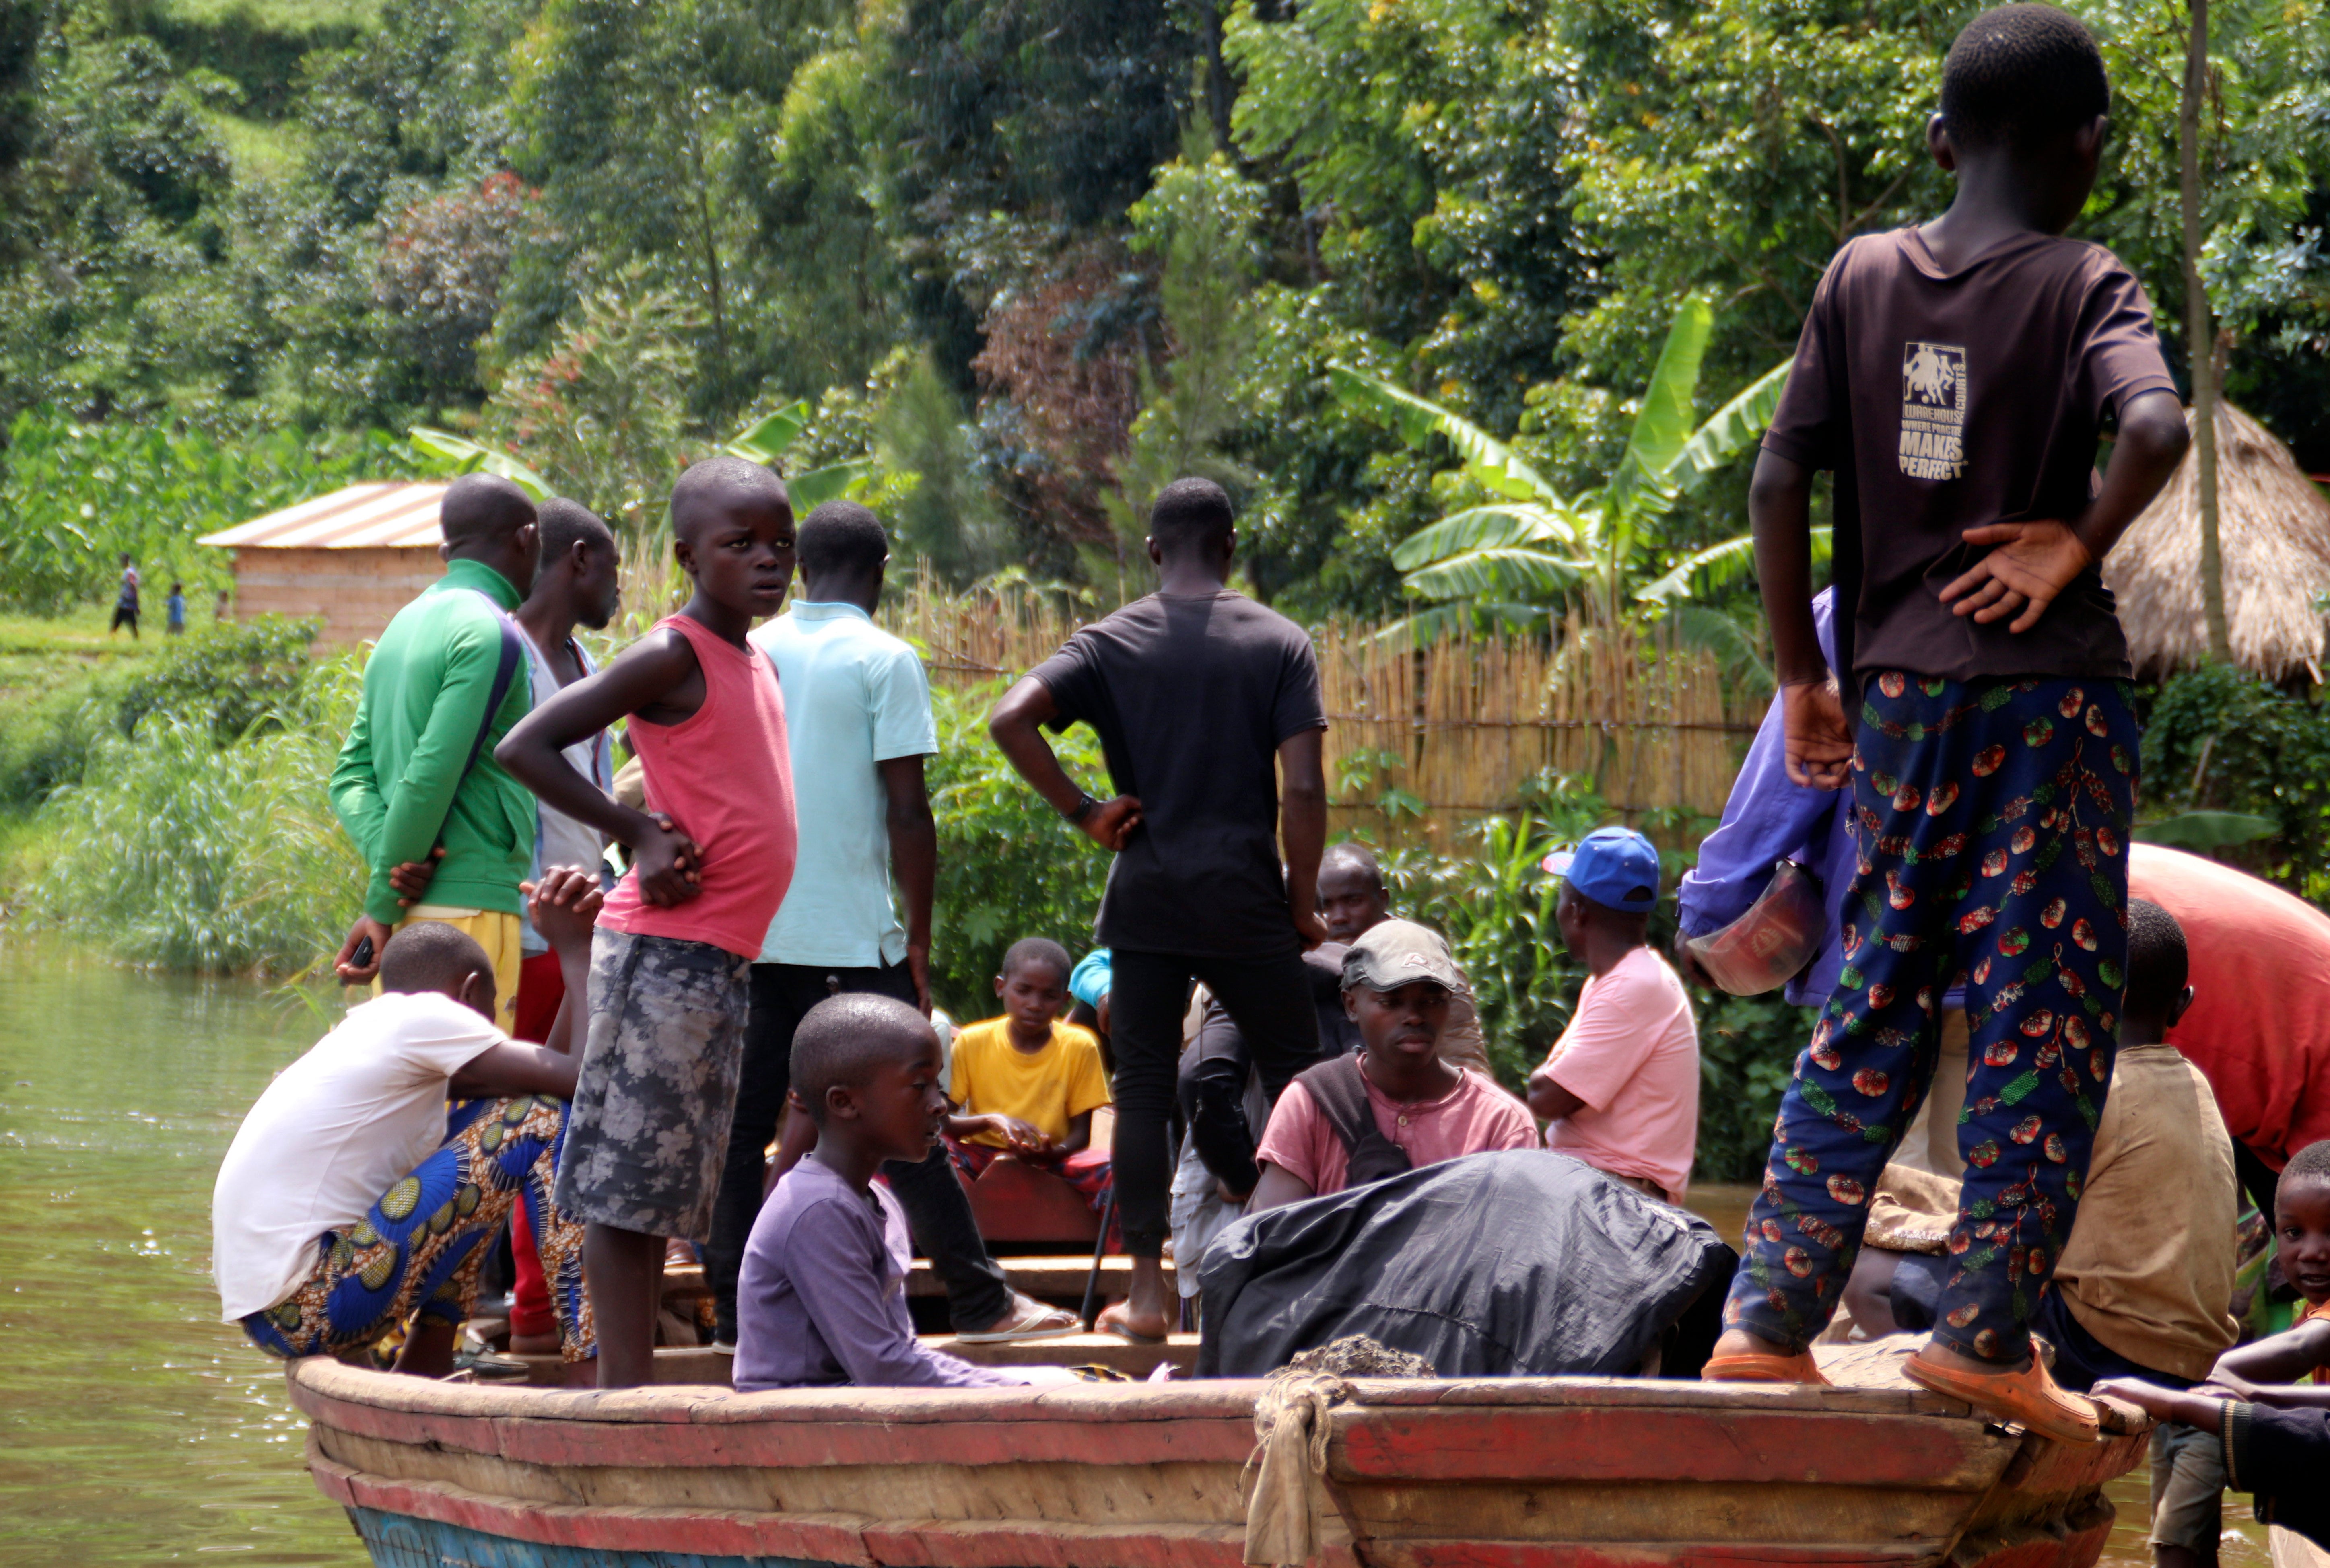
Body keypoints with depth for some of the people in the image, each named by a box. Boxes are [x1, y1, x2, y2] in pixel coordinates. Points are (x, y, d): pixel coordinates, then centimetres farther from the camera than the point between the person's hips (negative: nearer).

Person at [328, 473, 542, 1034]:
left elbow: (351, 774, 12)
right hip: (470, 904, -8)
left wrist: (388, 857, -5)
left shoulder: (402, 628, 17)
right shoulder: (490, 634, -9)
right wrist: (383, 903, -10)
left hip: (408, 917, 8)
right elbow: (432, 775, -16)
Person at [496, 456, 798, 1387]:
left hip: (725, 960, 9)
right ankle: (624, 1393, -9)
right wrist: (638, 834, -15)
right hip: (665, 953, -9)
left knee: (668, 1188, 10)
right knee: (627, 1182, -7)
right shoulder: (673, 657, -9)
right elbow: (524, 747, -16)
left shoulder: (756, 667, 16)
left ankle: (634, 1392, 13)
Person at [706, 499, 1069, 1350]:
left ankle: (734, 1308, 5)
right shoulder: (883, 660, -5)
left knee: (743, 1122, 6)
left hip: (749, 929, 5)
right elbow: (907, 811, -9)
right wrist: (920, 937, -3)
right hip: (850, 935, -4)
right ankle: (980, 1301, 6)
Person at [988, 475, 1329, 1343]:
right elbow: (1305, 790, -7)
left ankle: (1147, 1292, 4)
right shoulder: (1278, 642, 0)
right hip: (1245, 894, -1)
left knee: (1143, 1087, 6)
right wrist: (1303, 904, 2)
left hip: (1145, 895, 1)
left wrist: (1083, 810, -4)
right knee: (1293, 1075, 10)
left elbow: (1010, 719, -13)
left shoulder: (1112, 643, 2)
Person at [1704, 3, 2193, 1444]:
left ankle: (1770, 1320, 8)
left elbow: (1779, 479, 3)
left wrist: (1803, 677, 10)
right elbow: (2157, 429, -25)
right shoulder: (2084, 286, -6)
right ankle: (1987, 1331, -1)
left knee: (1876, 1010, 12)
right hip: (2052, 684, -4)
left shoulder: (1864, 277, 6)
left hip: (1901, 688, 4)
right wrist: (2079, 544, -8)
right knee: (2044, 1014, 2)